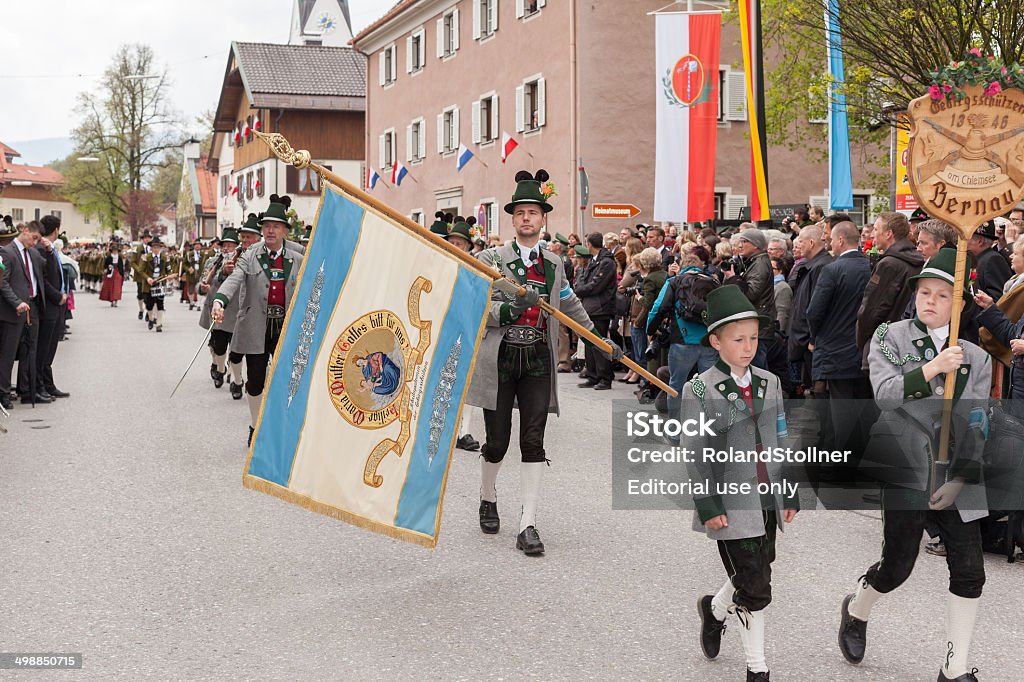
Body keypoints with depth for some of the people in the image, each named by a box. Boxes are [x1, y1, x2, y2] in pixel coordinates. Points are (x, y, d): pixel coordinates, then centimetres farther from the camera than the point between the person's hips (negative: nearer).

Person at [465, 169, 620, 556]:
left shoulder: (554, 265, 13)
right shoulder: (492, 259, 0)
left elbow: (570, 307, 27)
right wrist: (511, 308, -25)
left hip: (538, 360, 3)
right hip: (500, 359, -3)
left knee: (533, 443, -3)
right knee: (497, 441, 3)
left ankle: (528, 525, -2)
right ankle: (488, 499, 33)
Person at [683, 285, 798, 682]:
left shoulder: (769, 383, 7)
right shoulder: (699, 391, -9)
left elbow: (781, 441, 12)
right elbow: (696, 455, -9)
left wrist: (791, 494, 11)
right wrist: (708, 507, -13)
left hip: (768, 500, 5)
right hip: (731, 506, -5)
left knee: (753, 578, 13)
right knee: (755, 588, -4)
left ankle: (715, 609, 44)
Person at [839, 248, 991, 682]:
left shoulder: (975, 357, 7)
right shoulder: (891, 336, 1)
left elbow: (977, 424, 3)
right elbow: (884, 393, -12)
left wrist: (961, 479, -7)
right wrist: (931, 368, -23)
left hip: (956, 476, 3)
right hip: (907, 469, -3)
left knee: (969, 572, -1)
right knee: (897, 566, 2)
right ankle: (856, 610, 35)